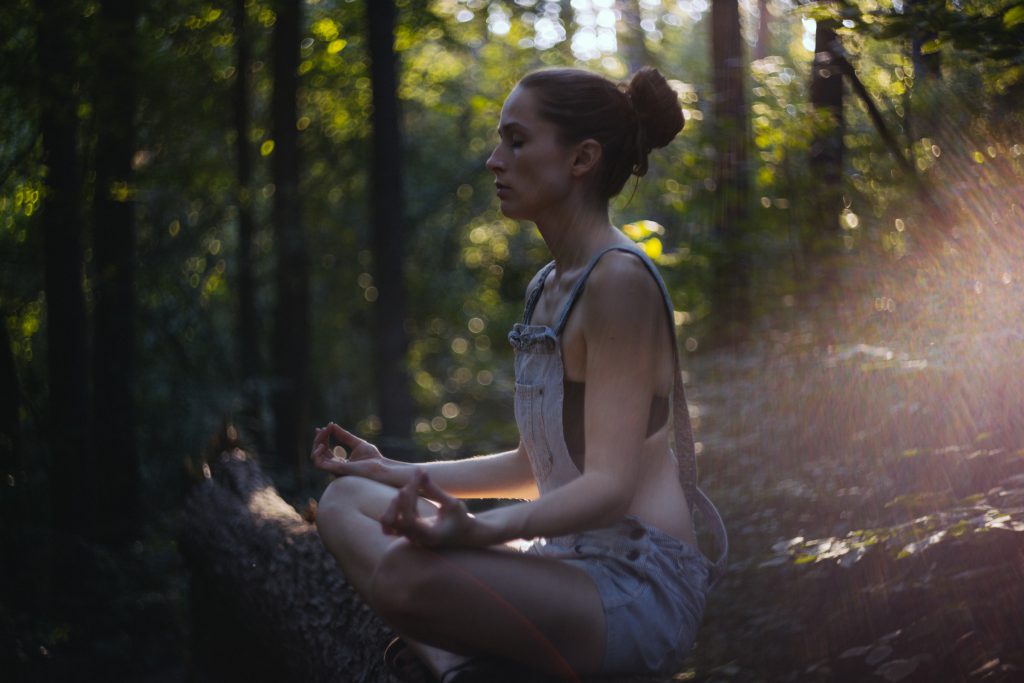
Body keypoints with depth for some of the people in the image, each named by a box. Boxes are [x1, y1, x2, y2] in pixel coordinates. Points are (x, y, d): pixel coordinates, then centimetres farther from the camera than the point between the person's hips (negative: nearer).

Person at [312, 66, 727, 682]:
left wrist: (478, 530, -36)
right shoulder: (546, 288, 14)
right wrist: (396, 473, 19)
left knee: (406, 573, -33)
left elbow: (610, 485, -21)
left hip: (640, 581, -10)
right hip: (565, 562, 10)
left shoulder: (621, 279, -15)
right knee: (346, 501, 9)